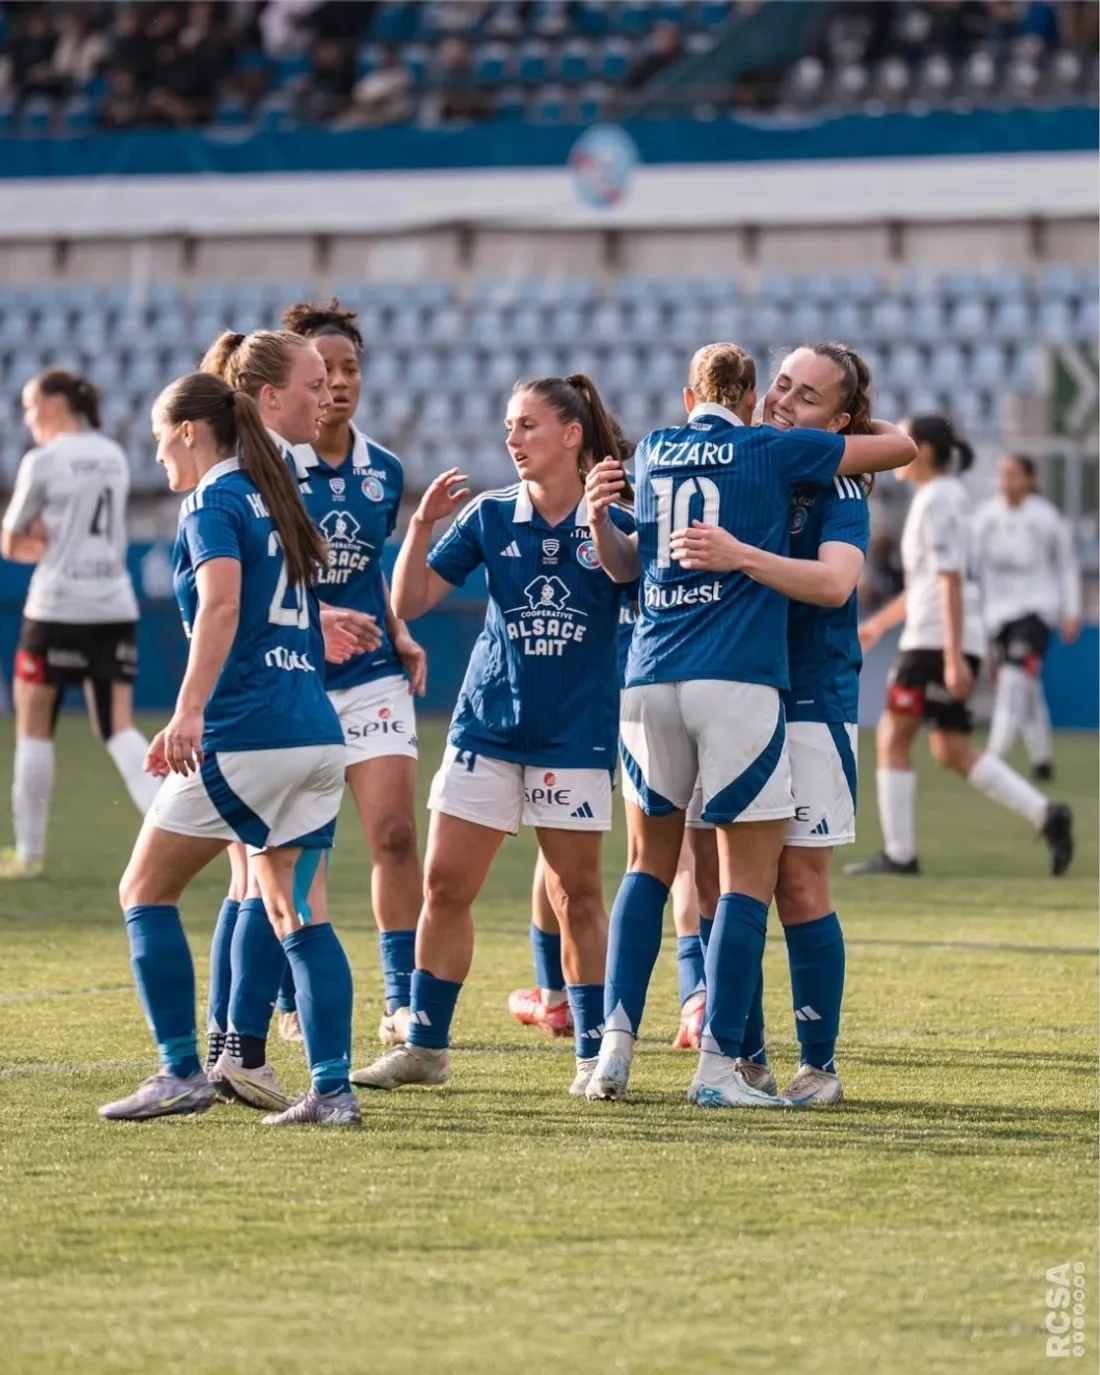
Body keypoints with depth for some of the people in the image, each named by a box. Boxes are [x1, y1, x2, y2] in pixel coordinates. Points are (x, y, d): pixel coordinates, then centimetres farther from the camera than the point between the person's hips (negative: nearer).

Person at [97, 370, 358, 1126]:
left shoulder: (214, 503, -4)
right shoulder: (273, 501, 20)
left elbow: (221, 604, -21)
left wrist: (189, 713, -29)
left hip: (246, 734, -8)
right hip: (317, 730, 8)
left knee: (146, 890, 4)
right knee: (295, 912, 8)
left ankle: (183, 1072, -1)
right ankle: (332, 1086, -2)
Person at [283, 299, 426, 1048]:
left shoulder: (384, 471, 7)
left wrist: (399, 634, 5)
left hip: (372, 676, 3)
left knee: (396, 833, -7)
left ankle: (403, 1001, -2)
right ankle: (292, 998, 18)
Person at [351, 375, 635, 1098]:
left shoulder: (615, 522, -4)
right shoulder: (489, 516, 2)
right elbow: (409, 601, 2)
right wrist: (422, 525, -14)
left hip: (577, 734, -2)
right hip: (488, 726, 3)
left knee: (577, 895, 2)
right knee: (445, 885, 1)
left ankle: (596, 1052, 12)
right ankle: (425, 1045, 11)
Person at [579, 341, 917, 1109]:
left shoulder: (653, 453, 15)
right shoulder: (771, 450, 4)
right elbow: (902, 447, 14)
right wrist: (867, 423, 30)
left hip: (650, 681, 5)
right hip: (739, 682, -5)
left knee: (650, 863, 18)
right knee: (748, 878, 1)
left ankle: (616, 1045, 7)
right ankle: (718, 1067, -3)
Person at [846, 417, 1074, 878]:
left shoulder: (936, 502, -12)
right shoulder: (949, 496, 18)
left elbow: (949, 582, -19)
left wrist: (954, 659, -23)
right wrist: (879, 622, 30)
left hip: (936, 638, -9)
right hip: (945, 642, 10)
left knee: (892, 738, -3)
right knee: (952, 751, 10)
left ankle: (899, 854, -1)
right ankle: (1046, 815, 2)